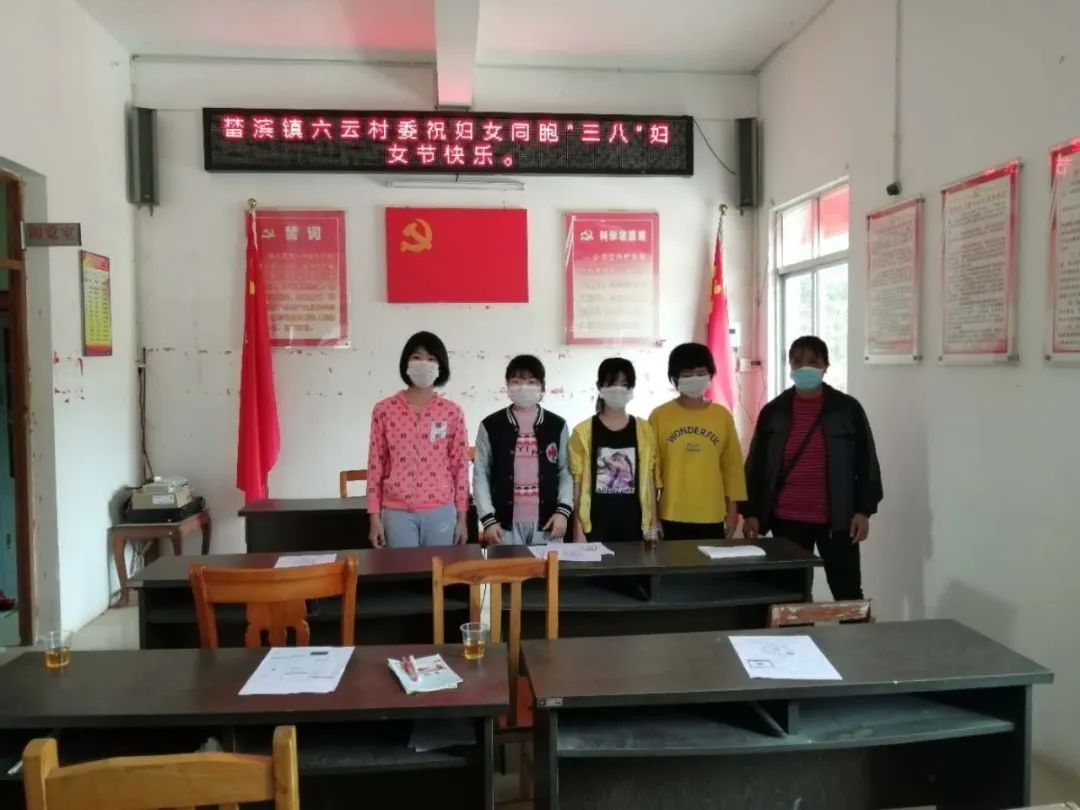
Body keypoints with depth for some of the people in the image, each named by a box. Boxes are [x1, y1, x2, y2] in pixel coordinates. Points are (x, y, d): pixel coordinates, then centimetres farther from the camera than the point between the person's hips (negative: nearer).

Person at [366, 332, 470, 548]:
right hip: (397, 512, 0)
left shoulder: (452, 412, 1)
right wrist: (374, 516, 1)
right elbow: (376, 464, 3)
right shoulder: (384, 410, 0)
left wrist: (461, 517, 4)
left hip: (440, 511, 0)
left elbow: (460, 466, 4)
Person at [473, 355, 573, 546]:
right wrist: (488, 519, -6)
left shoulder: (557, 425, 4)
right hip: (505, 523, -1)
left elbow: (565, 471, 6)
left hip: (547, 522, 1)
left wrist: (563, 510, -7)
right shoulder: (491, 426, 0)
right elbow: (481, 475, 1)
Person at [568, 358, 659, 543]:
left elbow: (649, 479, 7)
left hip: (633, 523, 2)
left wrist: (653, 524, 5)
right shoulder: (583, 432, -3)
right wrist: (578, 530, -3)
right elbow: (577, 483, -1)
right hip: (596, 524, -2)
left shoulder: (644, 430, 4)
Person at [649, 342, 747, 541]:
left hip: (712, 515, 2)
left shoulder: (723, 415, 4)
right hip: (673, 516, -2)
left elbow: (732, 465, 7)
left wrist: (733, 508, 5)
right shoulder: (660, 416, -2)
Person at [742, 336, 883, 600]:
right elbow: (756, 465, 5)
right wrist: (751, 512, 0)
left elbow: (866, 462, 1)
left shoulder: (848, 409, -1)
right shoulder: (774, 412, 2)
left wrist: (863, 510, -5)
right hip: (787, 520, 2)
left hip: (836, 519, -1)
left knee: (848, 593, 6)